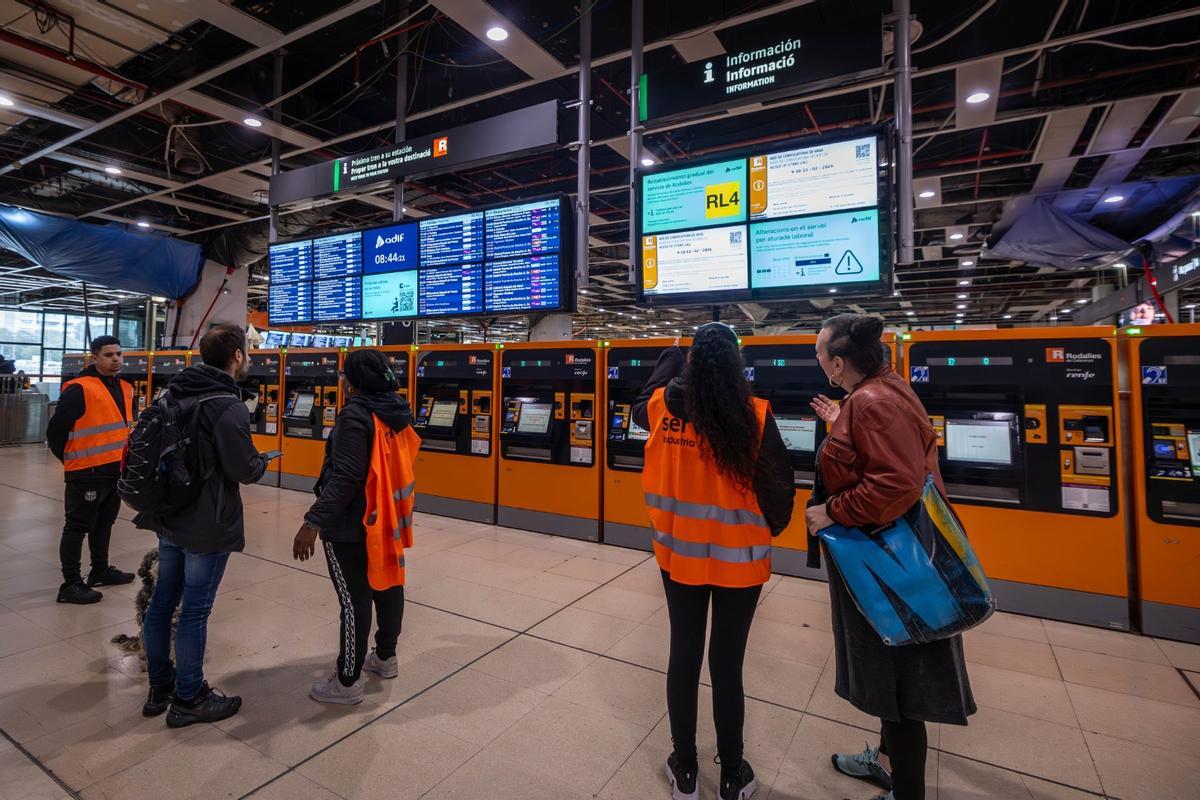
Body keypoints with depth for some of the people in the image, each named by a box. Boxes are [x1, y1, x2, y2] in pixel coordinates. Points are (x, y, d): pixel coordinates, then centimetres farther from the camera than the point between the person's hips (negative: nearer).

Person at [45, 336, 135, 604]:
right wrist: (72, 460, -3)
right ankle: (71, 584, 11)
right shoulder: (79, 389, -15)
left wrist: (124, 457, 15)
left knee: (104, 523, 20)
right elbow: (55, 430, -13)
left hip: (116, 469, 8)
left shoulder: (125, 388, 10)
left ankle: (100, 570, 34)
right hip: (88, 472, -8)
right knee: (78, 527, 2)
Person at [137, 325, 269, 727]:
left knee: (162, 602, 18)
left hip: (168, 518, 9)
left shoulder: (174, 392, 5)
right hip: (208, 527, -8)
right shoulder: (229, 407, -21)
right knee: (195, 611, 4)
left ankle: (160, 687, 34)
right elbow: (243, 470, -20)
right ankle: (189, 700, 19)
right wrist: (262, 461, 0)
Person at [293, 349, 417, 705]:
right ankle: (386, 656, 36)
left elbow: (344, 478, -26)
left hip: (352, 524, -8)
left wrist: (313, 522, -25)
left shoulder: (355, 415, -20)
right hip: (387, 518, 8)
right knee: (387, 585, 18)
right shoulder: (396, 412, 5)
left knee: (355, 599, 2)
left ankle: (347, 683, 16)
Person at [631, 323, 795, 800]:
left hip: (679, 554, 3)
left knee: (684, 655, 17)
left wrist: (670, 356, 31)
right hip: (738, 559, -2)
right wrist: (772, 529, 11)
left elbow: (640, 407, 18)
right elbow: (778, 486, -11)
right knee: (728, 663, 12)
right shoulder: (754, 416, -18)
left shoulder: (663, 407, -7)